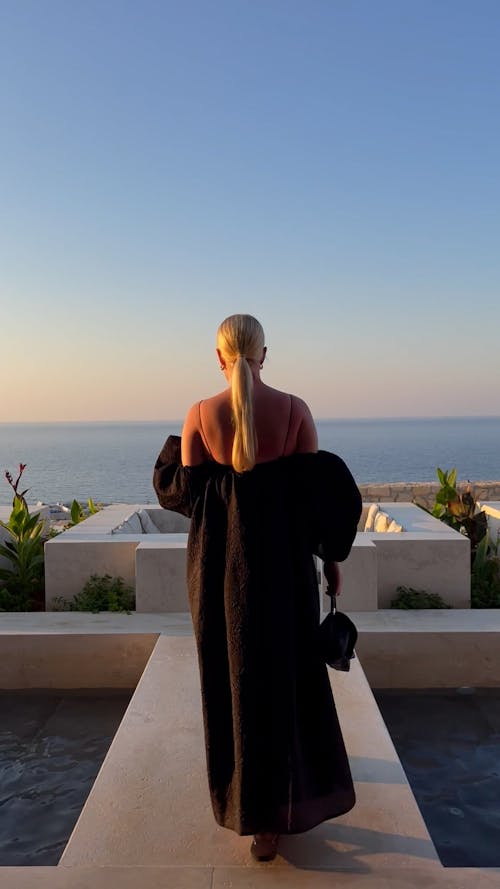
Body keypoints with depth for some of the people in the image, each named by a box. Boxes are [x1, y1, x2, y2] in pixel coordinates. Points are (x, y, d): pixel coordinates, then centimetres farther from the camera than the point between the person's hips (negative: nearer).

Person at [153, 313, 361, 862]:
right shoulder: (294, 409, -8)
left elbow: (182, 491, -3)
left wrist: (174, 447, 16)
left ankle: (254, 811, 35)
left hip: (220, 561, 1)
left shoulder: (201, 415, -6)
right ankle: (281, 807, 18)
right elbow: (318, 491, -7)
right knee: (287, 673, 13)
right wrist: (332, 555, 4)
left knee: (232, 672, 17)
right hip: (282, 558, -1)